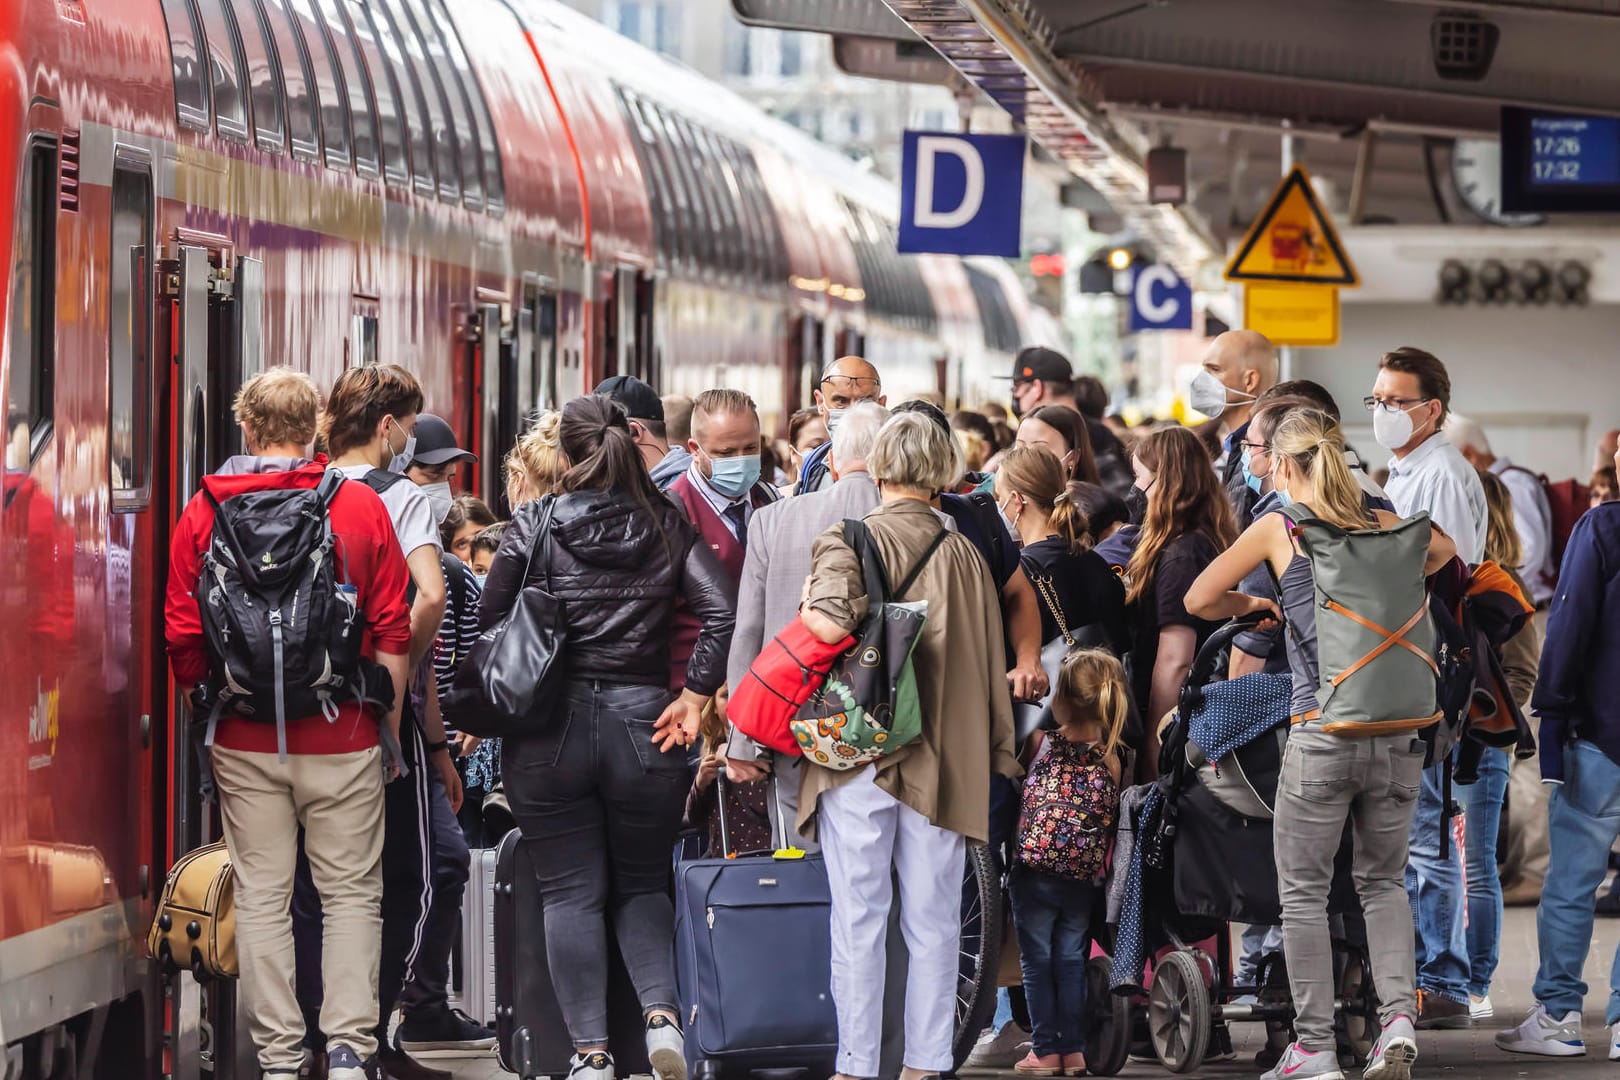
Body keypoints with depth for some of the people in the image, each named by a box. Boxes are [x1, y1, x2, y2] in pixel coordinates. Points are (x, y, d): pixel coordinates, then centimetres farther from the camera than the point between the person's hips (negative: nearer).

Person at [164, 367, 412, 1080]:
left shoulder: (204, 512, 0)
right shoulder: (360, 507, -2)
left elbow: (181, 639, 1)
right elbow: (393, 634, -2)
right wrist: (390, 727, 8)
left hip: (245, 742, 1)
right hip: (342, 739, -1)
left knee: (261, 896, 6)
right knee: (352, 893, 6)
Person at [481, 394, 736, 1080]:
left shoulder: (534, 526, -2)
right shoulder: (666, 527, 2)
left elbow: (490, 624, -3)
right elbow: (722, 610, -9)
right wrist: (693, 699, -3)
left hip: (548, 731, -2)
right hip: (642, 726, 2)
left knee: (571, 895, 5)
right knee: (642, 886, 16)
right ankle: (662, 1013, -6)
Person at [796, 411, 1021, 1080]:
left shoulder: (849, 541, -6)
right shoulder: (965, 553, 6)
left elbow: (828, 623, -24)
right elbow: (991, 662, 10)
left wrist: (811, 606, 0)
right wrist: (999, 754, 18)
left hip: (859, 750, -3)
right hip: (943, 761, 3)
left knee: (858, 917, 1)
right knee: (933, 920, 7)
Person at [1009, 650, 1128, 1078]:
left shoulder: (1041, 744, -8)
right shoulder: (1112, 760, -2)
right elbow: (1114, 819, 3)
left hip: (1035, 871, -2)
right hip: (1084, 878, 2)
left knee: (1037, 959, 7)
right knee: (1071, 959, 12)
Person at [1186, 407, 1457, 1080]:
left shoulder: (1280, 528, -1)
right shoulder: (1388, 525, 9)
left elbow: (1199, 600, 2)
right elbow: (1445, 550, 31)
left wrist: (1257, 604, 18)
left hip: (1323, 735, -4)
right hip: (1400, 734, 4)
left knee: (1303, 892, 8)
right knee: (1383, 882, 19)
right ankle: (1398, 1018, 1)